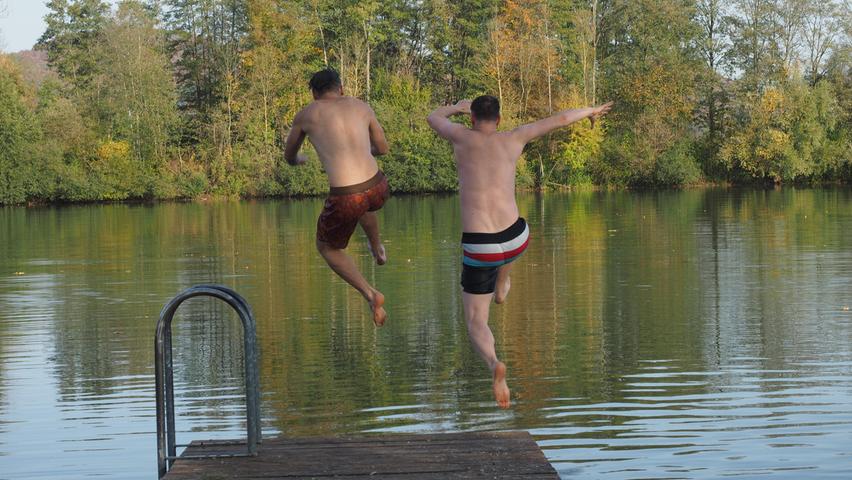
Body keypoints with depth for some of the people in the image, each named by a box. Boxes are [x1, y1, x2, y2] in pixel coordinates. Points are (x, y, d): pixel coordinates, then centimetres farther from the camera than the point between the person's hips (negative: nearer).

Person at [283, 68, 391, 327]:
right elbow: (382, 148, 25)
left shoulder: (305, 114, 7)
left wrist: (297, 159, 49)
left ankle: (371, 294, 10)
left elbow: (289, 156, 23)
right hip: (378, 190, 4)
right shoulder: (362, 107, 12)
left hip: (345, 201, -4)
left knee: (326, 247, 27)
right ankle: (377, 250, 62)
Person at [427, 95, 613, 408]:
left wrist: (457, 107, 43)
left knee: (476, 327, 5)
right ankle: (500, 288, 65)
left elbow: (433, 118, 23)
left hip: (478, 249, -2)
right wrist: (590, 111, 34)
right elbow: (560, 119, 14)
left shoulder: (463, 136, 0)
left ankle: (495, 365, -28)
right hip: (515, 240, 3)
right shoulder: (512, 139, 4)